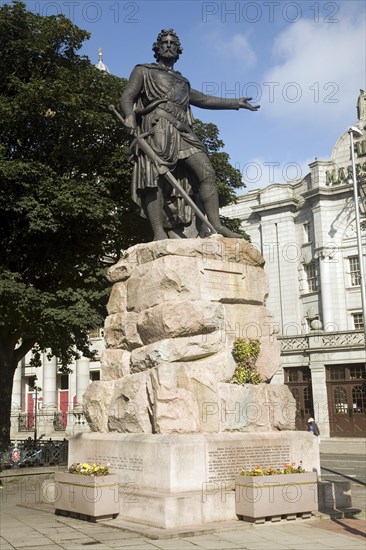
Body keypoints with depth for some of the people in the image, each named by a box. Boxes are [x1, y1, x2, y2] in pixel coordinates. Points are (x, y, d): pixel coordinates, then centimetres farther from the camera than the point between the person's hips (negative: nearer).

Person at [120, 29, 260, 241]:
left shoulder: (182, 82, 37)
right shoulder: (144, 71, 22)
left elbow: (204, 99, 37)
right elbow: (127, 96, 8)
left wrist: (236, 103, 31)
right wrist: (129, 115, -15)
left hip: (182, 131, 5)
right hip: (156, 128, -5)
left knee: (206, 171, -13)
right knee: (155, 178, -19)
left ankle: (216, 225, -20)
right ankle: (159, 232, -27)